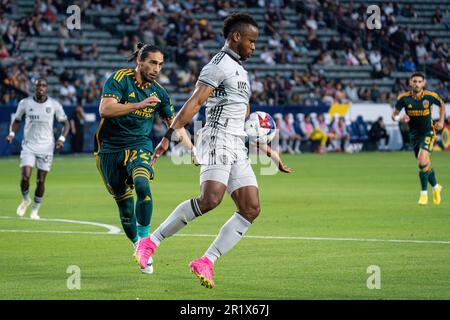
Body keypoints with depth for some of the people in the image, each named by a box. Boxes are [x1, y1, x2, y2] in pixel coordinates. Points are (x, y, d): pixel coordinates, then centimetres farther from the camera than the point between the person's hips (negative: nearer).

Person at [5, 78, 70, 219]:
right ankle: (25, 200, 17)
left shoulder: (54, 105, -3)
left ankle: (35, 210, 18)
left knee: (40, 181, 0)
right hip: (28, 146, 0)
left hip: (46, 147, 0)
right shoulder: (25, 103, -1)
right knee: (25, 177, -13)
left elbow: (66, 123, 7)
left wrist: (62, 139, -8)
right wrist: (12, 133, -4)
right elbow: (17, 120, 13)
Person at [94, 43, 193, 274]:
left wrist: (192, 149, 10)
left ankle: (144, 242, -23)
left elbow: (173, 123, 16)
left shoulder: (158, 93, 4)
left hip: (139, 146, 1)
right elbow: (104, 109, -23)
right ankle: (138, 247, 24)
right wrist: (139, 105, -29)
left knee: (142, 185, -29)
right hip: (110, 148, -1)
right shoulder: (120, 79, -9)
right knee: (124, 203, 3)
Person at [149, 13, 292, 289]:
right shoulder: (219, 66, -5)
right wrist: (169, 135, -26)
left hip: (238, 147, 9)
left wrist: (269, 152, 32)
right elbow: (194, 103, -16)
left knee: (251, 209, -3)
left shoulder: (240, 71, 25)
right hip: (218, 139, -9)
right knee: (210, 199, -27)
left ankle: (206, 262, -6)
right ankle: (151, 242, -18)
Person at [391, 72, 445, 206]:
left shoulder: (430, 96, -12)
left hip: (428, 132, -3)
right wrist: (400, 117, -27)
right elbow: (394, 114, -5)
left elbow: (442, 104, 9)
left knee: (422, 159, -23)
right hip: (414, 134, 3)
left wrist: (441, 121, 0)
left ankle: (424, 193, -12)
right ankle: (436, 187, 39)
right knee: (425, 164, 13)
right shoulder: (404, 98, -10)